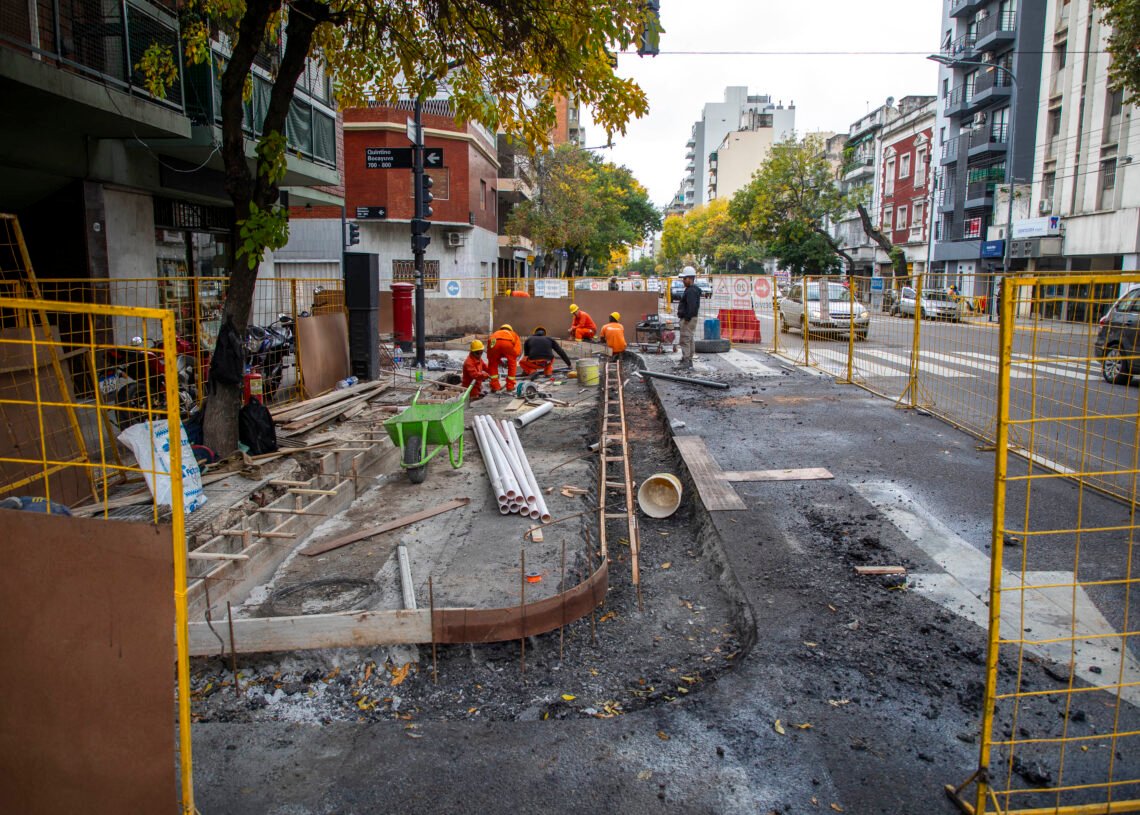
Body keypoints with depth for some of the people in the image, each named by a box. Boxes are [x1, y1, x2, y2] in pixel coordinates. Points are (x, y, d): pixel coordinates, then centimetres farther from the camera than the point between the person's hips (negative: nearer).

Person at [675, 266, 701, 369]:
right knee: (690, 340, 13)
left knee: (685, 340, -10)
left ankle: (686, 362, -11)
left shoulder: (691, 291, -17)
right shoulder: (690, 290, 18)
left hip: (688, 319, -11)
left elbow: (691, 306, -26)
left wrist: (687, 318, -25)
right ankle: (688, 362, 19)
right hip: (688, 318, 11)